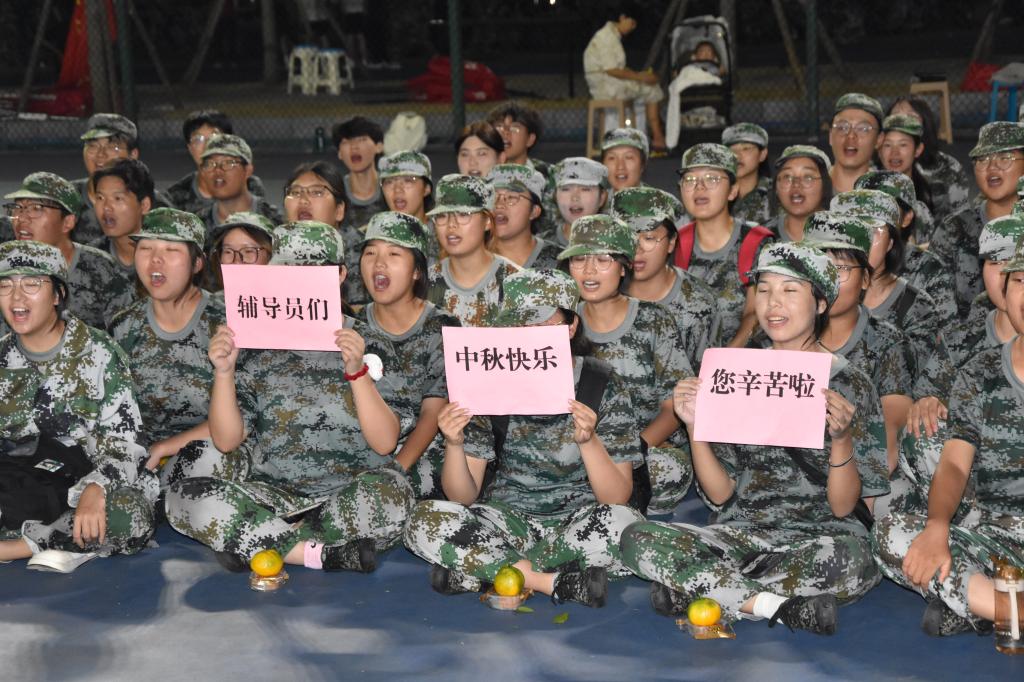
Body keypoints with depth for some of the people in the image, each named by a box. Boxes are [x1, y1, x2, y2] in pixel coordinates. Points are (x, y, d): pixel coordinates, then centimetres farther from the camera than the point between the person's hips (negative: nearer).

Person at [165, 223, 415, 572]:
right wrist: (224, 372, -10)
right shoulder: (260, 349, 8)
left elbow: (385, 442, -8)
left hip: (352, 493, -2)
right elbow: (226, 440, 4)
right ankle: (330, 554, -24)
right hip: (276, 495, 3)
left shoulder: (369, 344, 2)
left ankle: (257, 543, -18)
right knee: (185, 497, -23)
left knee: (388, 496, -37)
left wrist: (357, 371, -21)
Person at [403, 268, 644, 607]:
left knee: (621, 522, -35)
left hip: (575, 523, -1)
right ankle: (555, 581, -23)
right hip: (507, 521, 1)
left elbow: (617, 498, -11)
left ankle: (480, 570, -22)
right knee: (426, 521, -25)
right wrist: (454, 445, -21)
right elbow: (463, 497, -2)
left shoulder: (602, 385, -6)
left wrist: (588, 440, -28)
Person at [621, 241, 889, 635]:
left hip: (817, 535, -2)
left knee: (850, 559, -38)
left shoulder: (849, 385, 0)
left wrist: (841, 438, -22)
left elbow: (842, 506, -5)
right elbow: (721, 494, 5)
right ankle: (783, 607, -23)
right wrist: (694, 428, -9)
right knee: (638, 539, -22)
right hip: (741, 532, 2)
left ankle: (694, 590, -21)